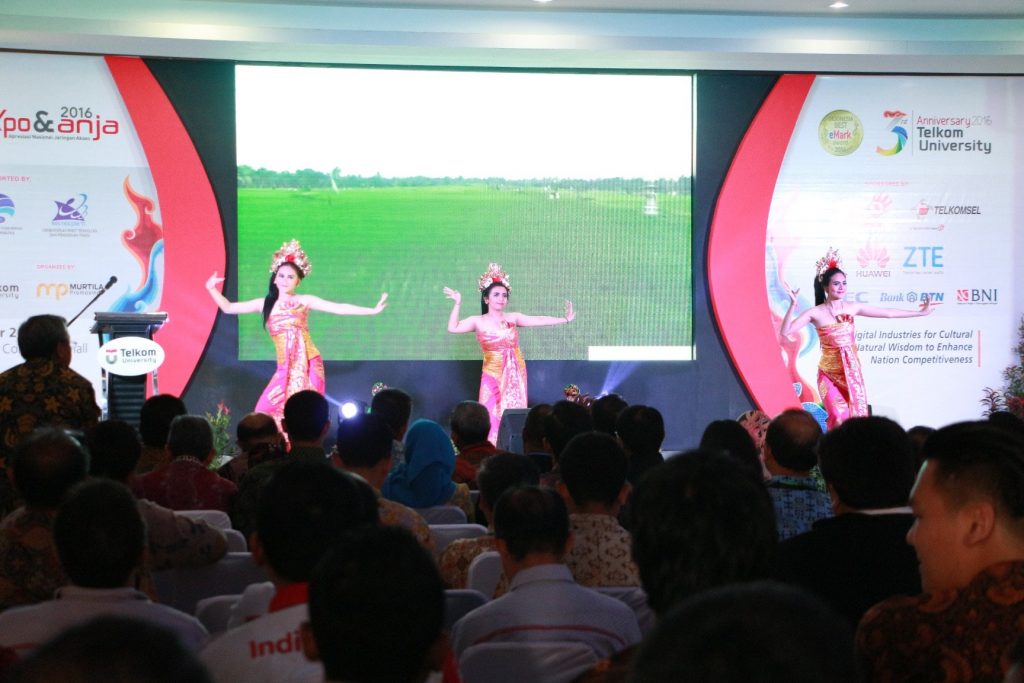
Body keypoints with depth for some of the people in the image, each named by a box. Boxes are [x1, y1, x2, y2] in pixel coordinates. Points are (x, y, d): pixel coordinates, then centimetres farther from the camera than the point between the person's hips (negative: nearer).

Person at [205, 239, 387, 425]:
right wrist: (212, 289, 1)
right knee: (269, 412, -5)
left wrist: (373, 310, -10)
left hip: (308, 366, -3)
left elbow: (340, 308, -4)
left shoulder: (305, 301, 1)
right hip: (285, 369, 3)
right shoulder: (265, 304, 9)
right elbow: (228, 307, 13)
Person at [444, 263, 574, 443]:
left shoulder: (513, 318, 3)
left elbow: (539, 320, -2)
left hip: (515, 376, 2)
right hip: (493, 376, -2)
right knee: (492, 418, -7)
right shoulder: (478, 321, -1)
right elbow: (453, 328, -12)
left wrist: (565, 320, -7)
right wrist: (457, 304, -15)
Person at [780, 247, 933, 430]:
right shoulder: (815, 313, -8)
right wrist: (792, 305, -26)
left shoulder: (853, 307, 2)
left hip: (852, 373, 4)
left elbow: (888, 313, 8)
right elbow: (786, 331, -16)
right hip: (829, 375, -4)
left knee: (857, 418, 2)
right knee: (840, 418, -15)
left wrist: (920, 312, 9)